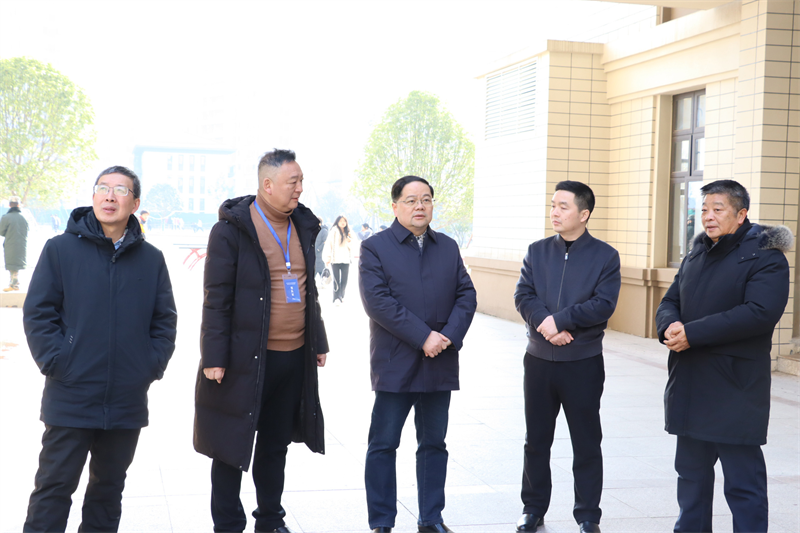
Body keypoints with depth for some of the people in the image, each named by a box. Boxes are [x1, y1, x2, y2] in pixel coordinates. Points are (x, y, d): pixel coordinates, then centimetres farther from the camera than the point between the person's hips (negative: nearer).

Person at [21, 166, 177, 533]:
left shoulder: (151, 259, 6)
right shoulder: (60, 249, -2)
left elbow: (165, 320, 10)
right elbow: (37, 313, -4)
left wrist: (153, 365, -2)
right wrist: (56, 362, -12)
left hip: (128, 402, 3)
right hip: (70, 399, -3)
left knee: (110, 486, 15)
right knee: (54, 486, 2)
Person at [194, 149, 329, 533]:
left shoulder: (302, 227, 11)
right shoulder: (232, 229, -9)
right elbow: (216, 297, -11)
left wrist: (318, 342, 18)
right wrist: (214, 357, -14)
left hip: (294, 358, 6)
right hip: (246, 358, -6)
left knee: (276, 444, 16)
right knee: (233, 445, 5)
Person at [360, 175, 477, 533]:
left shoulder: (448, 248, 13)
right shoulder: (375, 247, -1)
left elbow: (466, 294, 6)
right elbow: (377, 301, -13)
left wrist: (450, 336, -11)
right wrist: (423, 337, -17)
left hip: (440, 364, 4)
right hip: (394, 365, -4)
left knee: (434, 444, 11)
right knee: (383, 446, 2)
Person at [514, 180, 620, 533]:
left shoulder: (605, 256, -2)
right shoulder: (537, 252, 7)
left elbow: (604, 305, -12)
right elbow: (523, 296, -2)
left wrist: (559, 320, -18)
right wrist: (544, 324, -20)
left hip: (583, 363, -3)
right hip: (539, 359, 3)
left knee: (586, 443, 4)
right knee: (536, 439, 11)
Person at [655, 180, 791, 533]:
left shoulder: (765, 256, -9)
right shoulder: (696, 255, 17)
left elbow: (759, 312, -22)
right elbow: (669, 302, 16)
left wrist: (692, 333, -21)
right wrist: (670, 326, -10)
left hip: (735, 393, -7)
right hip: (689, 385, 8)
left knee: (743, 482, -3)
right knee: (691, 474, 16)